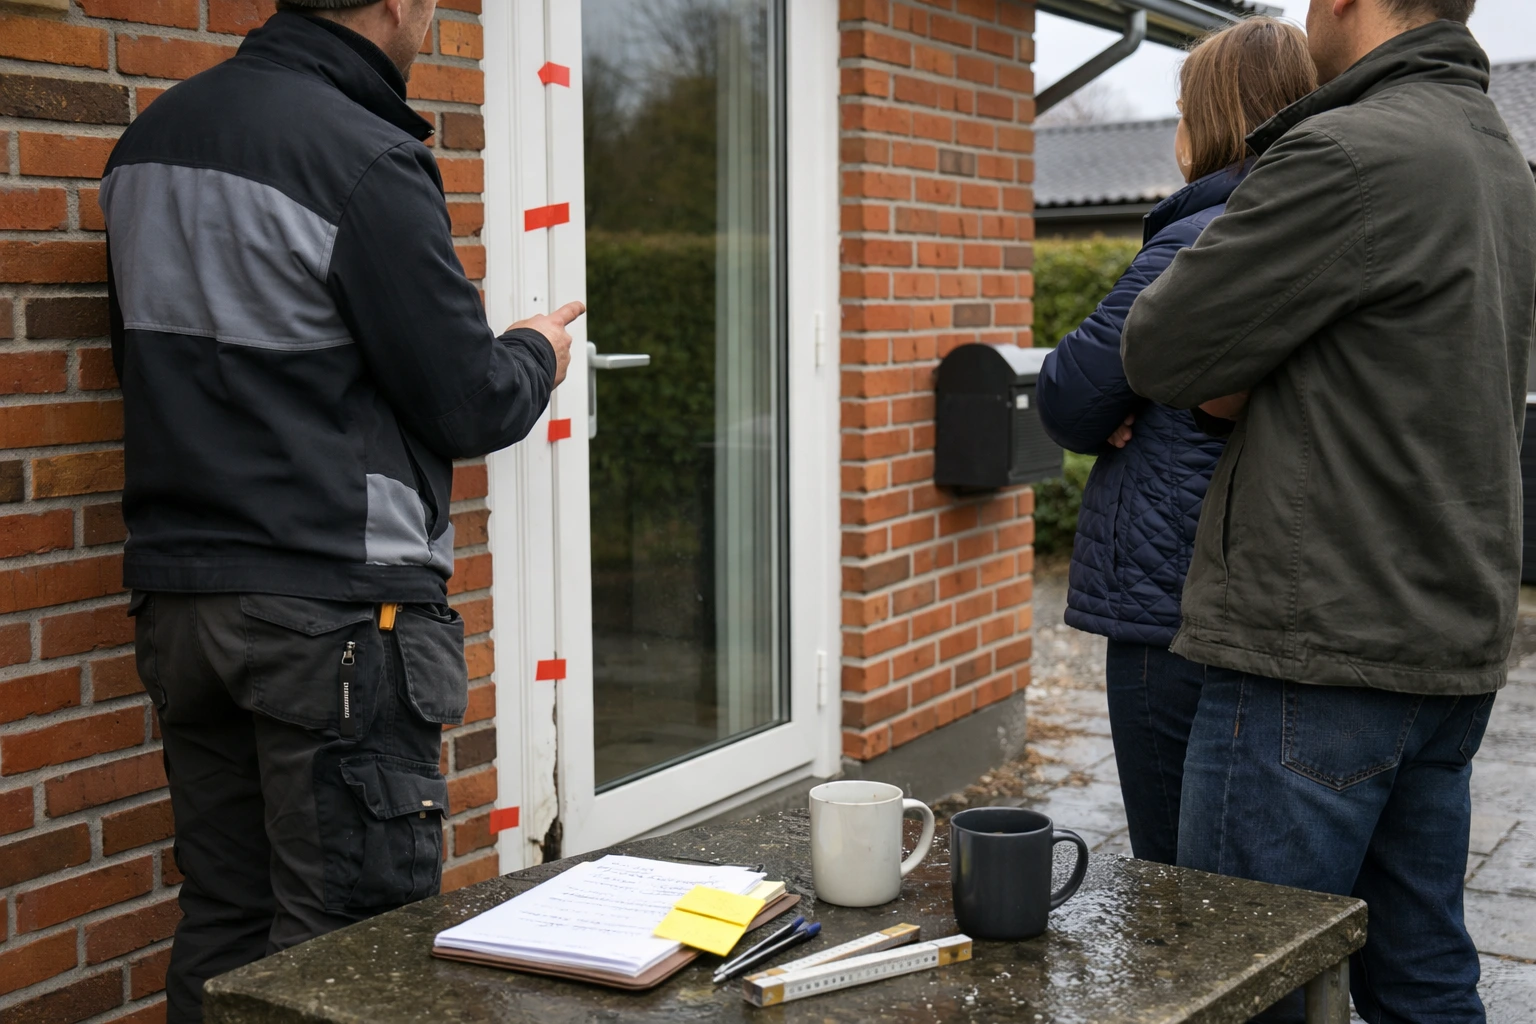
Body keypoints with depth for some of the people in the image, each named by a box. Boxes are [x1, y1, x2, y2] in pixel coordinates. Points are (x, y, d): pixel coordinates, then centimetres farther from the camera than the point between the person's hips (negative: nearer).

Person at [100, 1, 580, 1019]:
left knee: (220, 933, 15)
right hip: (331, 611, -8)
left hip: (181, 592, 8)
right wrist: (536, 353, 9)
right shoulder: (369, 161, -14)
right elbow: (468, 406, -11)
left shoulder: (151, 137, 11)